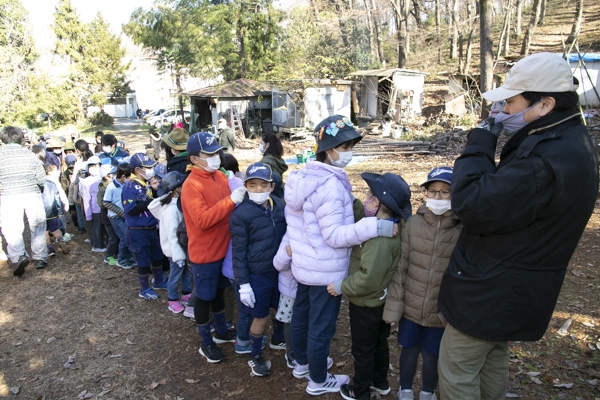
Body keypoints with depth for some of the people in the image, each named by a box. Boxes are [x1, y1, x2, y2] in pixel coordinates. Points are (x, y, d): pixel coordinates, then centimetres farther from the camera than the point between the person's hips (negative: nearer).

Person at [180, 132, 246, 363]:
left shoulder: (219, 176, 3)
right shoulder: (192, 185, -21)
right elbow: (202, 220, -31)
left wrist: (240, 195, -2)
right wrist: (231, 200, -33)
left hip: (223, 248, 8)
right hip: (204, 252, -7)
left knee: (218, 291, 23)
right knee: (204, 297, 9)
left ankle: (222, 331, 42)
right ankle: (206, 342, 27)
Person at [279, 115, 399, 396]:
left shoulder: (303, 176, 2)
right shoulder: (331, 185, -27)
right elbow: (334, 236, -26)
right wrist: (376, 226, -29)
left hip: (303, 265, 9)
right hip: (326, 271, -9)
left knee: (302, 315, 24)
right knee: (321, 327, 9)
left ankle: (302, 363, 46)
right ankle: (318, 381, 29)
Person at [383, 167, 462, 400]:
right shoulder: (413, 223, -9)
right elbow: (400, 266, -6)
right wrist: (394, 303, -7)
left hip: (442, 312, -1)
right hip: (411, 306, 1)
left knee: (432, 356, 17)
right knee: (409, 350, 19)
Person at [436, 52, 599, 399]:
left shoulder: (548, 158, -30)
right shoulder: (571, 141, 6)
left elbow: (473, 205, -30)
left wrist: (480, 144, -20)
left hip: (491, 293, -10)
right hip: (513, 288, 10)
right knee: (493, 358, 28)